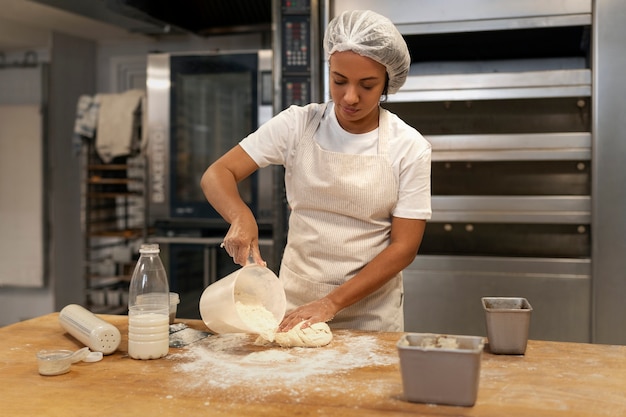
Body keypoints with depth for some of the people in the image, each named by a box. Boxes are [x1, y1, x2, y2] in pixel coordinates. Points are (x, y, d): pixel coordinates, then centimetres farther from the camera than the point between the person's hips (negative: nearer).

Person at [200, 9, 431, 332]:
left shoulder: (410, 148, -9)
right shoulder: (297, 125, -6)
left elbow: (404, 247, -10)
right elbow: (217, 175, -8)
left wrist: (331, 304, -17)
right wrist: (241, 215, -30)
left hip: (371, 315, -1)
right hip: (293, 304, 1)